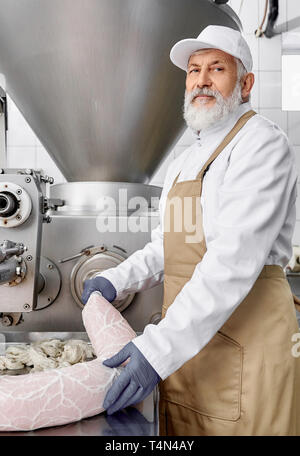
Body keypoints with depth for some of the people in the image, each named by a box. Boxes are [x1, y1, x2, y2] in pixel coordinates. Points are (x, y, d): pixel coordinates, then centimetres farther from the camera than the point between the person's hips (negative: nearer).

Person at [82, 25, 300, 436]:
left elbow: (236, 260, -23)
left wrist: (160, 348, -27)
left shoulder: (262, 142, -11)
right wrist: (116, 281, 4)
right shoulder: (184, 163, 15)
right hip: (183, 344, 7)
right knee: (180, 427, 17)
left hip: (244, 342, -7)